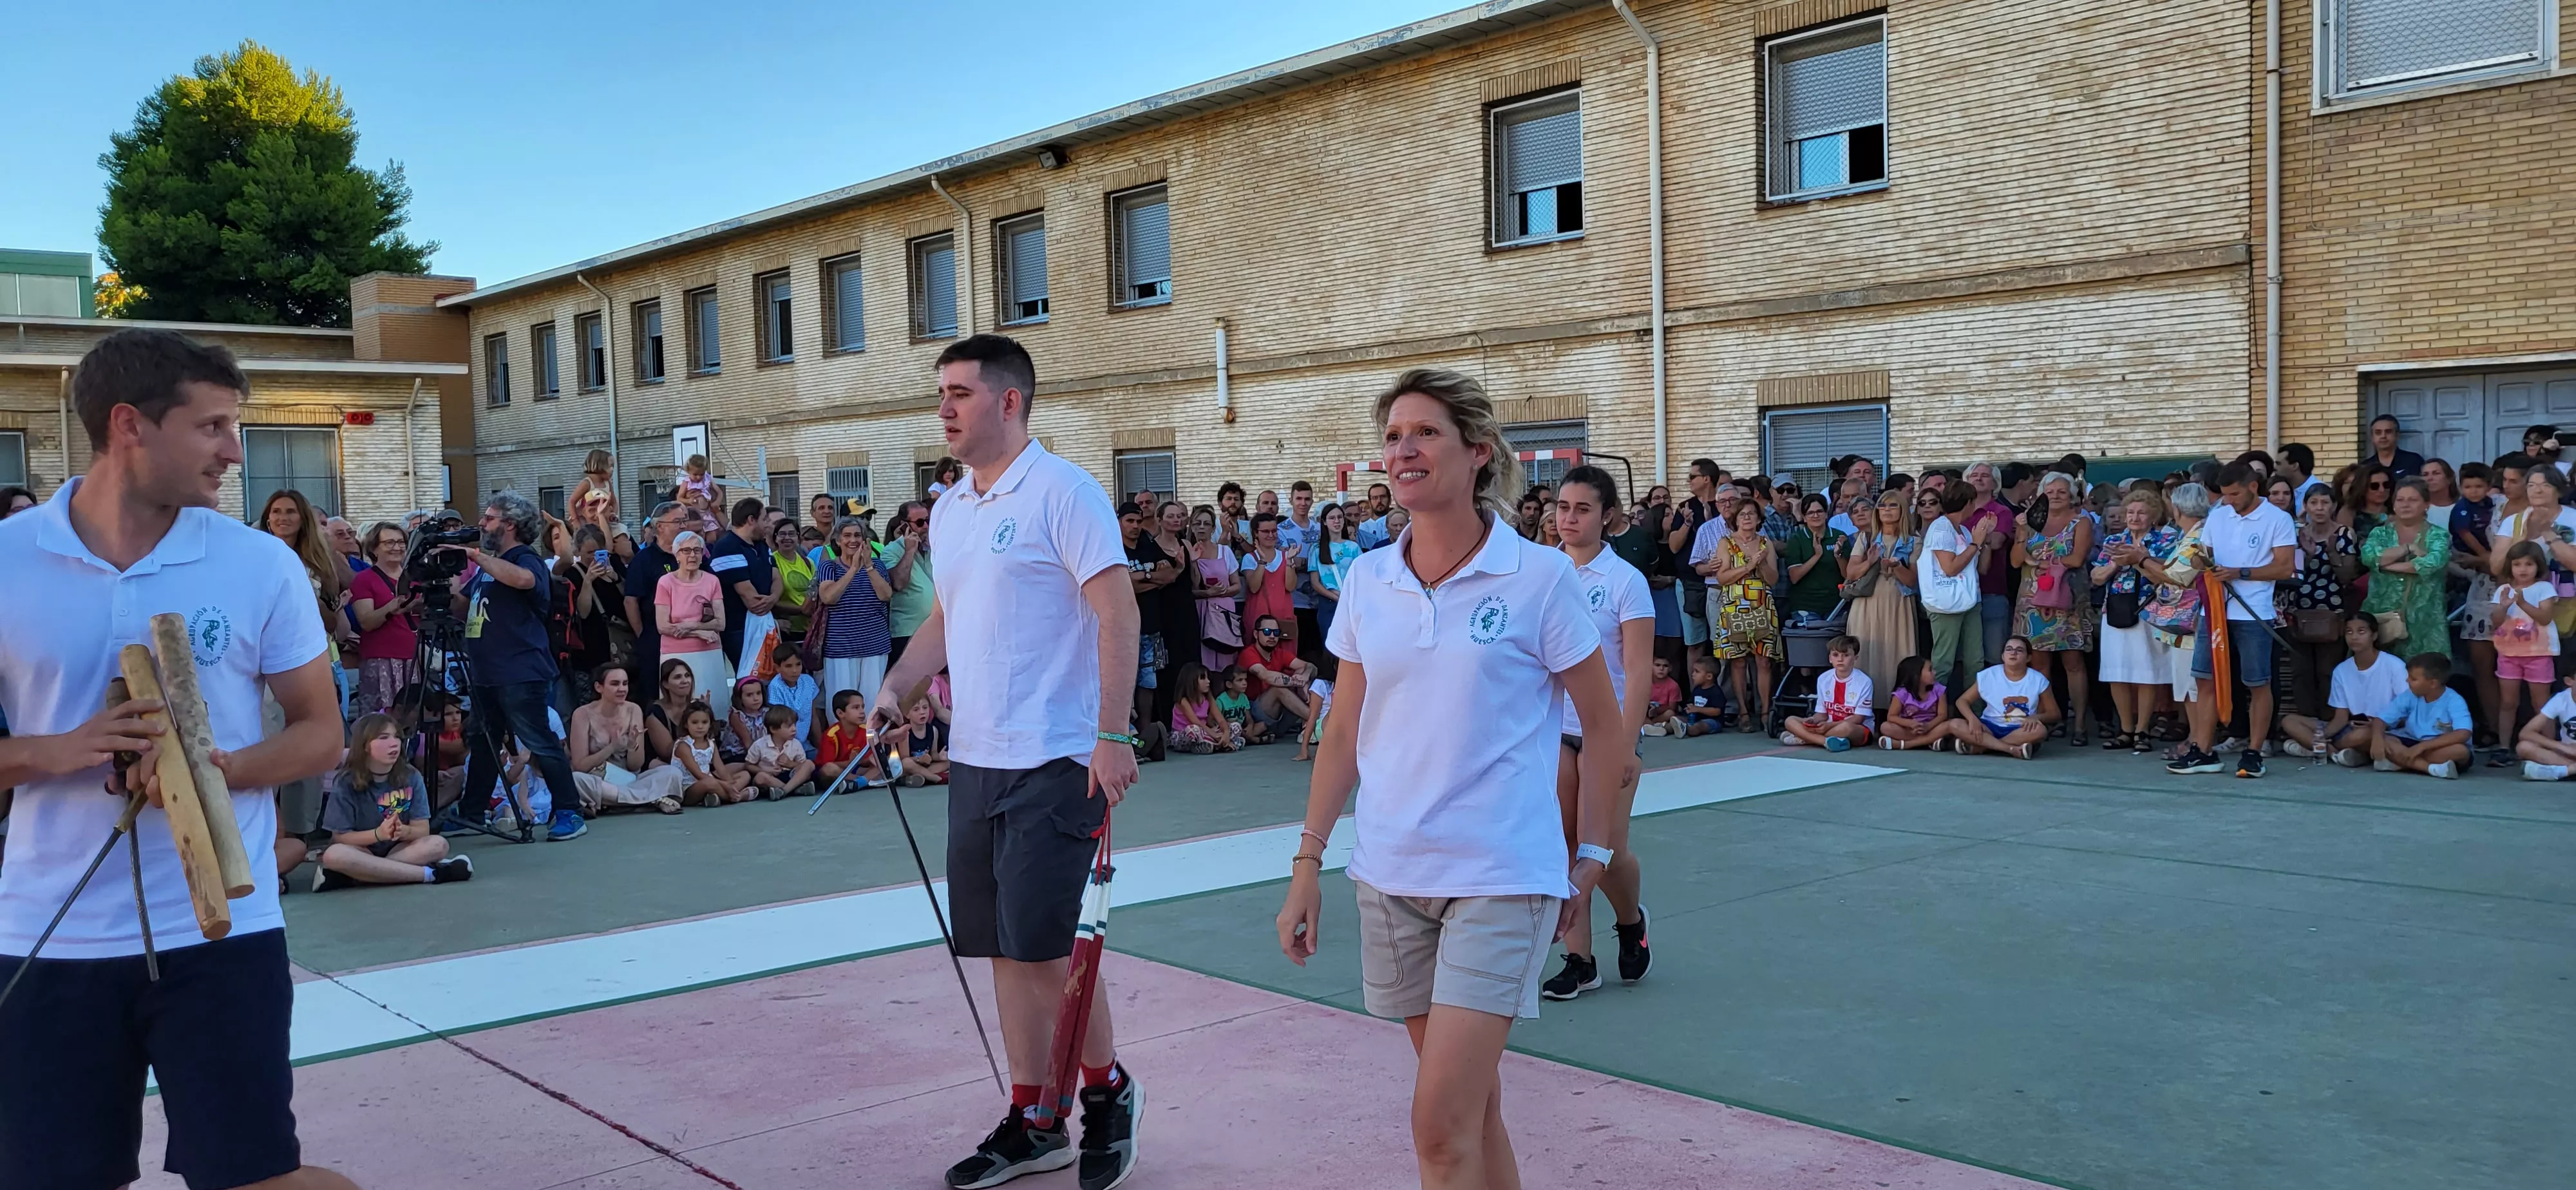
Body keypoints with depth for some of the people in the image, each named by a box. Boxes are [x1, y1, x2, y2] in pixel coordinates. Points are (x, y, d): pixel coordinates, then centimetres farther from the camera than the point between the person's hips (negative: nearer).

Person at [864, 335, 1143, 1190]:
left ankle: (1108, 1089, 18)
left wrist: (1113, 736, -20)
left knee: (1047, 945, -5)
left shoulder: (1063, 493, -10)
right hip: (974, 759, 8)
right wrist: (896, 688, 7)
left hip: (1052, 762, -8)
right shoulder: (949, 510, 14)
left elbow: (1118, 612, -14)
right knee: (1004, 949, 11)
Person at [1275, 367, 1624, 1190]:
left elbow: (1605, 731, 1)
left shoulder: (1541, 579, -7)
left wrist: (1588, 857, 2)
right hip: (1391, 875, 5)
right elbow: (1344, 734, 11)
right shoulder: (1367, 582, 4)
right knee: (1470, 1100, 15)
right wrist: (1308, 862, 9)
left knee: (1442, 1123, -9)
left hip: (1501, 878, -5)